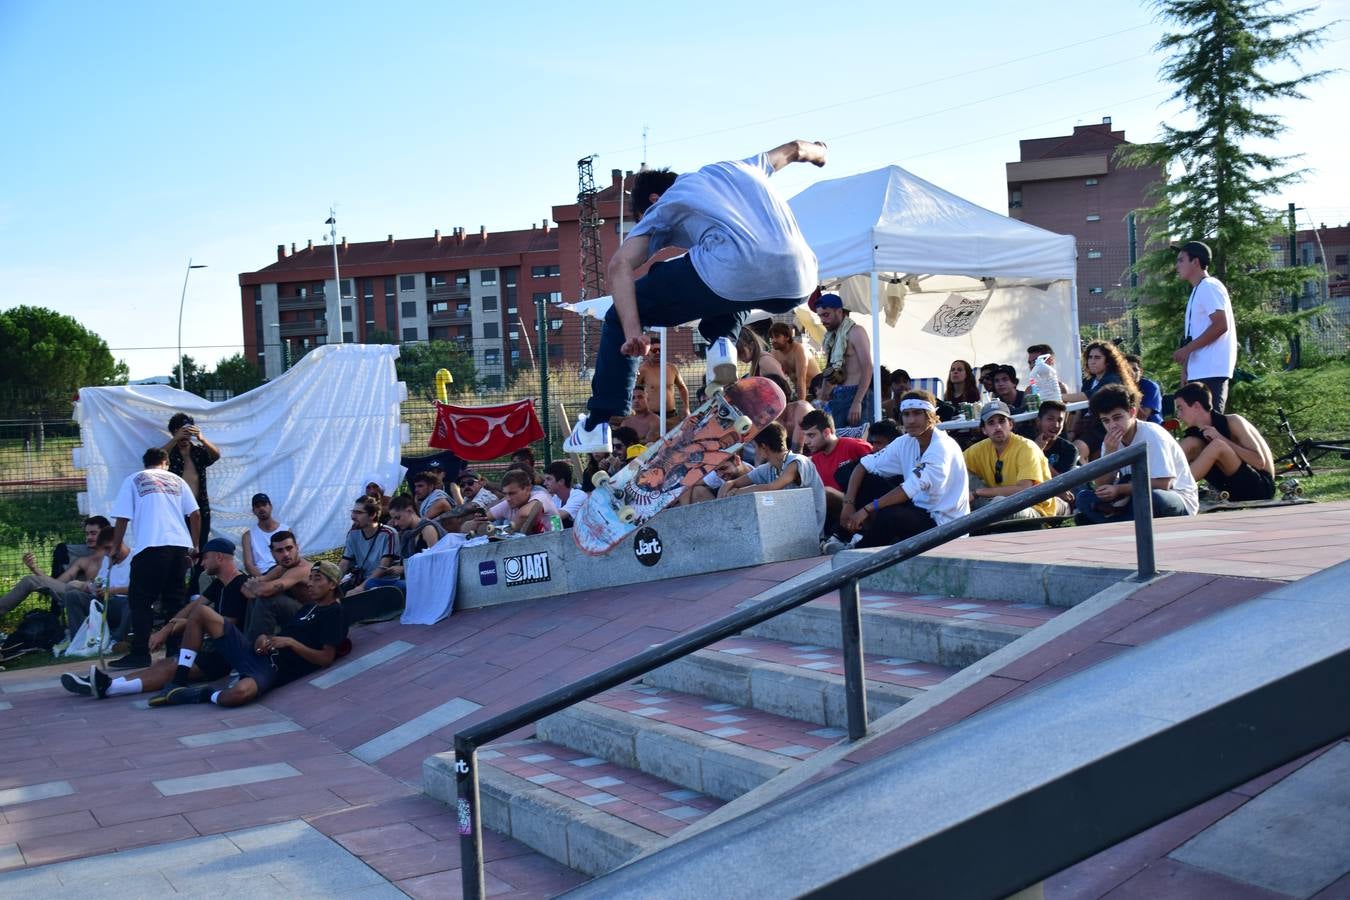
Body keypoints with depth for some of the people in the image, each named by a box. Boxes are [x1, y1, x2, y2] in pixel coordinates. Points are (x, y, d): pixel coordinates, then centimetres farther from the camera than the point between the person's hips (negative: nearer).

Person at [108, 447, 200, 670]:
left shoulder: (133, 480, 12)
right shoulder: (177, 481, 19)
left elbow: (122, 519, 4)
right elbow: (195, 515, 12)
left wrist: (115, 548, 13)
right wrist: (194, 546, 19)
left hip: (150, 548, -3)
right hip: (180, 547, 4)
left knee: (140, 602, 1)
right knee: (175, 600, 11)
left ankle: (140, 654, -5)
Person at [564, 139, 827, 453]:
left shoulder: (663, 206, 23)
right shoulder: (735, 167, 36)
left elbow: (620, 265, 5)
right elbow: (794, 149, 53)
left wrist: (631, 332, -4)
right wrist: (818, 151, 75)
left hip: (732, 276, -5)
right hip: (797, 287, 5)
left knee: (620, 316, 15)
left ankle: (597, 426, 10)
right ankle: (721, 342, 14)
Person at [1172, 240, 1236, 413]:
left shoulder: (1209, 287, -8)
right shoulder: (1198, 290, 22)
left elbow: (1221, 325, -18)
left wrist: (1187, 349, -17)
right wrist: (1185, 370, 15)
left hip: (1211, 371, -10)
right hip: (1199, 372, 10)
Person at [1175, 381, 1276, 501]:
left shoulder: (1232, 422, -13)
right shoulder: (1195, 432, 4)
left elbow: (1260, 462, -22)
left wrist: (1222, 439, -24)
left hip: (1262, 487, -6)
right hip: (1233, 491, 6)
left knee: (1217, 445, -28)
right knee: (1191, 444, -8)